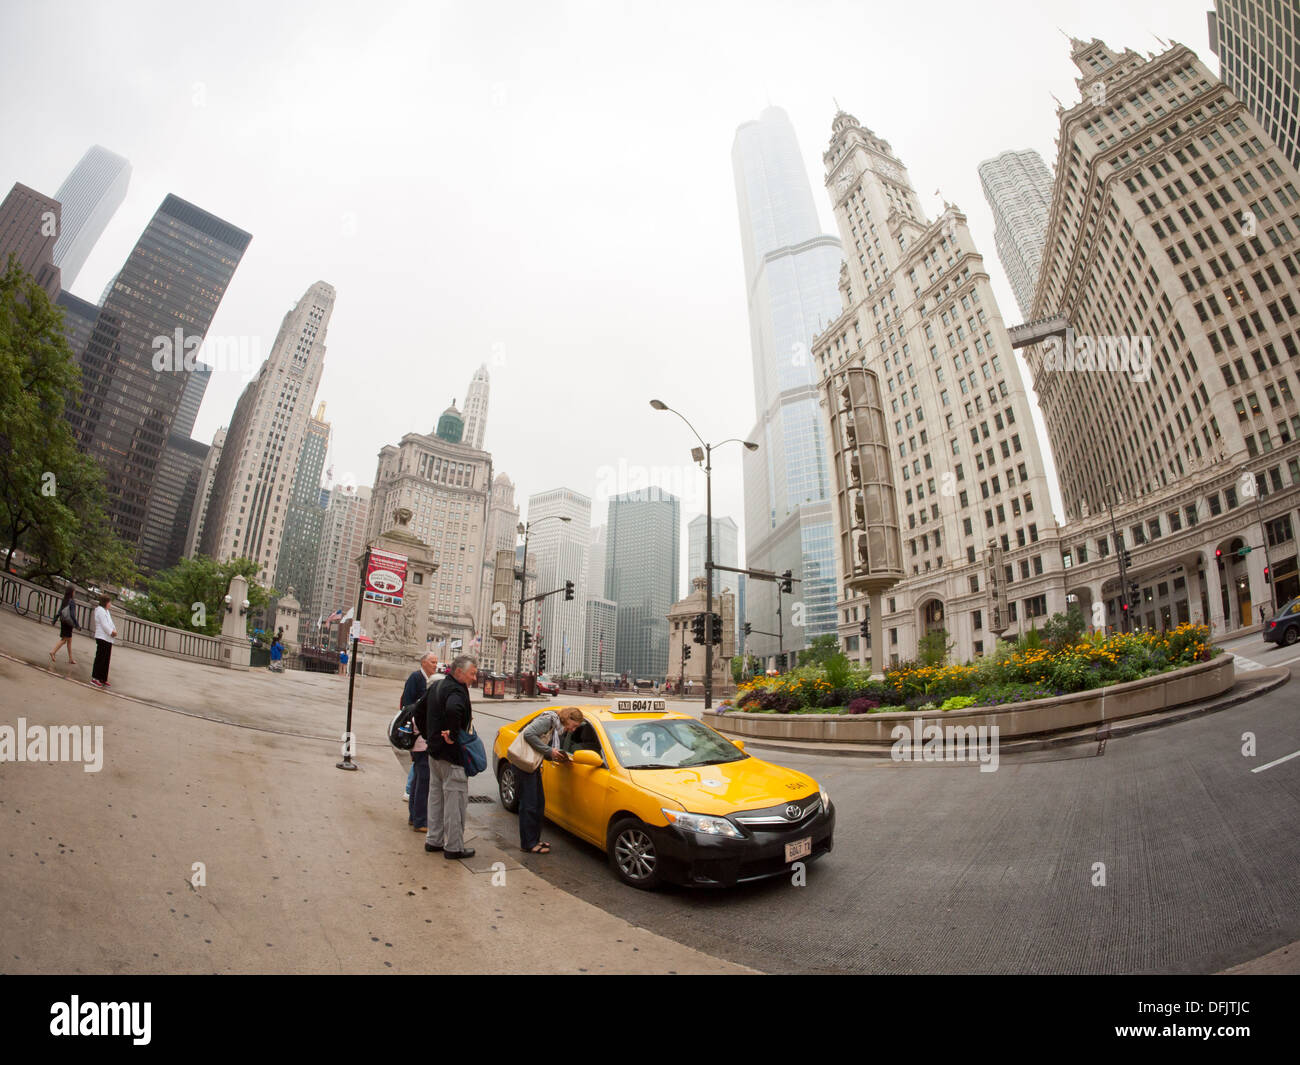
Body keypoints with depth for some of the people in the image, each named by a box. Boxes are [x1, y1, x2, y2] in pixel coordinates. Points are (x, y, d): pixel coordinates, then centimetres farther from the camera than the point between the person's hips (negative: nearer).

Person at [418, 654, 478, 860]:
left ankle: (434, 840, 30)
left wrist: (428, 735, 22)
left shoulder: (437, 686, 10)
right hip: (452, 757, -10)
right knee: (455, 801, 1)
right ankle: (454, 847, 9)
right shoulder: (457, 691, -20)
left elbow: (420, 710, 21)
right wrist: (452, 735, -30)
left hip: (434, 752, 10)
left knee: (436, 797, 19)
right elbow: (452, 709, -43)